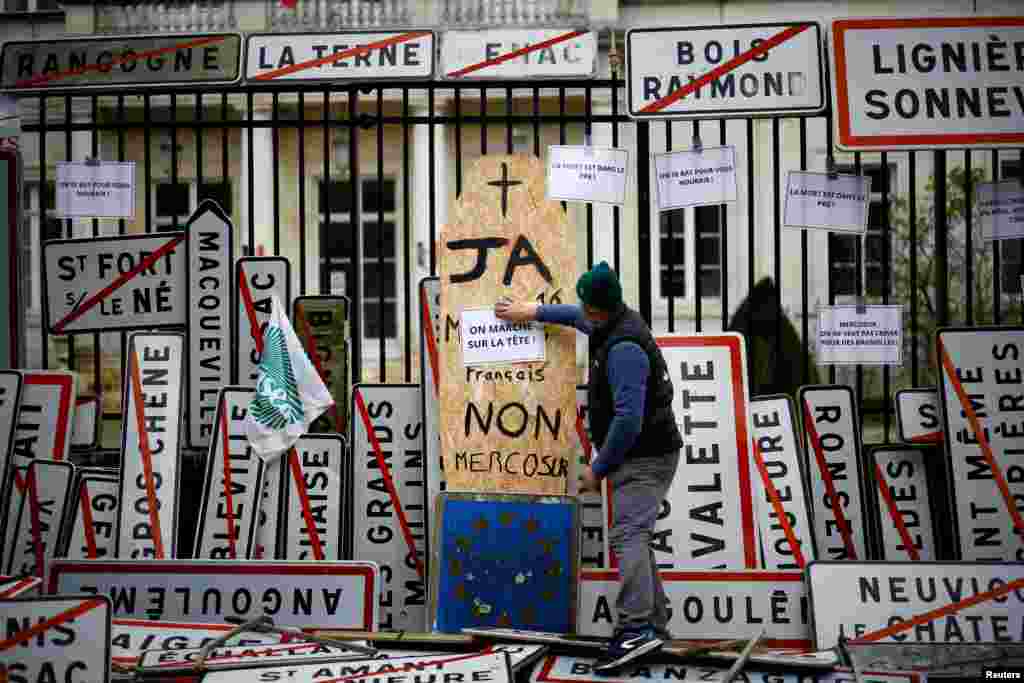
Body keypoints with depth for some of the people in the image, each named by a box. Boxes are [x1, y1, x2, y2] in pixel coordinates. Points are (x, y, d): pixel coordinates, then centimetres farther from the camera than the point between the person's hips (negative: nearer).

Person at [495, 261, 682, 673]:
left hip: (644, 456, -11)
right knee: (635, 537, 13)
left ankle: (635, 629, -31)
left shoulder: (624, 346, -22)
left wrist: (598, 468, -18)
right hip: (640, 455, 11)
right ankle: (654, 624, 15)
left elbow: (629, 418, -26)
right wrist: (534, 311, 37)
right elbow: (577, 316, 36)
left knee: (628, 535, -20)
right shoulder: (610, 323, 10)